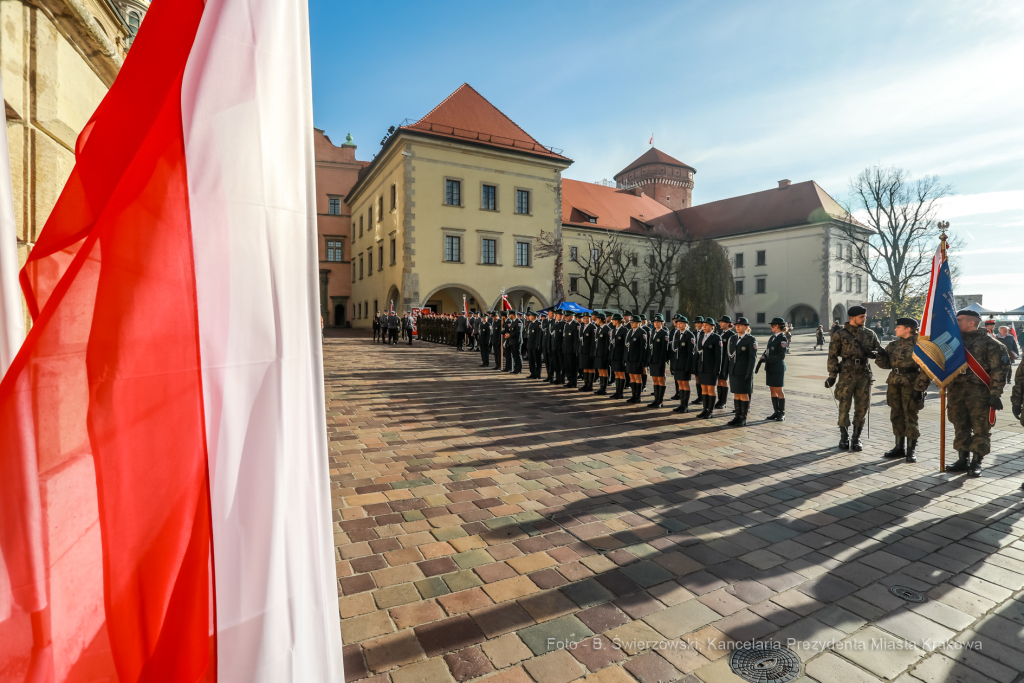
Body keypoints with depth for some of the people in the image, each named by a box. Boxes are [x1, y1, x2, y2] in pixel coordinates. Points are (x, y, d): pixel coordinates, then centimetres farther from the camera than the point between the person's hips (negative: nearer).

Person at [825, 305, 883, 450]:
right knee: (844, 407, 1)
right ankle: (844, 438, 15)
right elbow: (832, 356, -2)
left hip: (864, 375, 3)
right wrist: (832, 376, -7)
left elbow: (880, 351, 16)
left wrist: (873, 353, -9)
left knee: (862, 408, 6)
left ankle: (856, 438, 17)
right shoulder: (840, 335, -1)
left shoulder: (870, 334, 10)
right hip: (846, 375, -3)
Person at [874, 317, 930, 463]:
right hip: (894, 383, 7)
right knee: (896, 416, 11)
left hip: (910, 384, -6)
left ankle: (911, 450, 11)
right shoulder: (894, 344, 11)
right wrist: (881, 357, -8)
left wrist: (919, 388, -17)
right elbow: (887, 364, 14)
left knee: (910, 417, 1)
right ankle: (899, 447, 22)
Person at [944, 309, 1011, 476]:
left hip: (979, 394, -5)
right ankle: (962, 460, 19)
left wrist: (995, 395, -14)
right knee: (960, 429, 10)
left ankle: (976, 463, 12)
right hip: (956, 392, 5)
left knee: (980, 430, 3)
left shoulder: (989, 343, -5)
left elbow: (998, 371, -9)